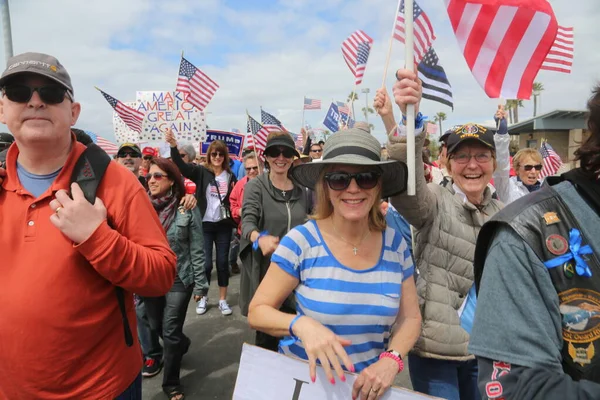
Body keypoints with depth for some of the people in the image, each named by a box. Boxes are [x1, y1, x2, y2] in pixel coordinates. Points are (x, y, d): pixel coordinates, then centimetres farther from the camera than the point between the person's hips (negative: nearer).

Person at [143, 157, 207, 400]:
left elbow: (197, 250, -7)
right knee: (156, 327, 19)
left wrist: (200, 284, -8)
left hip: (179, 278, -4)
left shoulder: (187, 209, -11)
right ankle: (182, 345, 52)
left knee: (170, 332, 0)